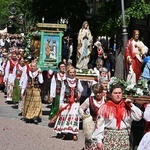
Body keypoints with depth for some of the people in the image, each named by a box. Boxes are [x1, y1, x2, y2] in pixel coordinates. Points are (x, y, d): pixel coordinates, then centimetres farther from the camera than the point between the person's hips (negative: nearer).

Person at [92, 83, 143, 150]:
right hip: (108, 138, -2)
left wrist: (131, 105, -5)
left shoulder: (127, 107, 5)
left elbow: (139, 117, 0)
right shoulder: (105, 107, -2)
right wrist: (99, 140, -6)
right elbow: (99, 124, -2)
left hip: (124, 139, 2)